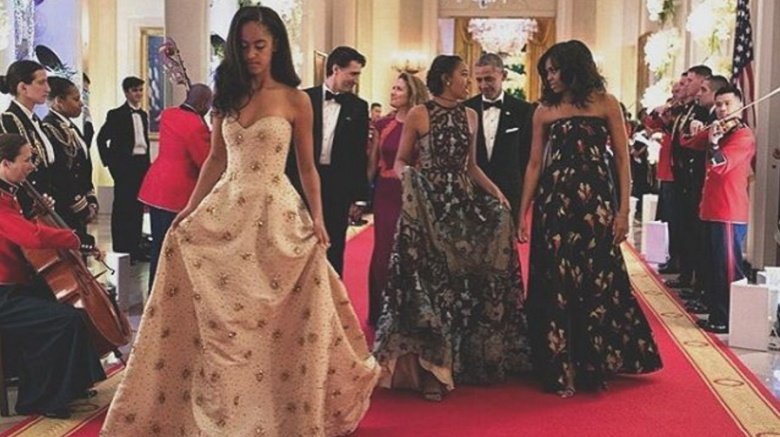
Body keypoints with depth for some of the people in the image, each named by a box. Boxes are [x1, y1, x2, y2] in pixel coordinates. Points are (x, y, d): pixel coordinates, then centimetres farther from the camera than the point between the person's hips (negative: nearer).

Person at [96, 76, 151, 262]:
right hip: (124, 165, -6)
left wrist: (147, 164, 9)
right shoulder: (116, 115, -5)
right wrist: (110, 163, -10)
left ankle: (135, 247, 16)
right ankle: (120, 250, 2)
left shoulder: (143, 115, 15)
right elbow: (101, 139, -7)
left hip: (142, 164, 6)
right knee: (122, 207, -2)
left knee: (138, 206, 9)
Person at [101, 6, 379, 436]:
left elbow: (307, 166, 2)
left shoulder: (295, 100, -2)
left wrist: (317, 218, -7)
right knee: (217, 322, 4)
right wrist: (190, 208, 5)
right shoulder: (227, 96, 9)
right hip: (226, 211, 4)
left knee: (274, 322, 2)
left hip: (276, 215, -3)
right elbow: (216, 159, 12)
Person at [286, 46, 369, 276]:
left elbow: (360, 155, 4)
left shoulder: (358, 107, 4)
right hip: (303, 183, 0)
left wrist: (359, 197, 2)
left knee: (333, 252, 7)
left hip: (338, 188, 1)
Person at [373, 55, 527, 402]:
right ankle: (428, 369, 1)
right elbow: (400, 161, 1)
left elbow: (471, 165, 16)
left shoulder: (470, 116, 12)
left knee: (465, 279, 5)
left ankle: (460, 362, 18)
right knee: (430, 278, -5)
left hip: (464, 203, 5)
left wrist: (495, 191, 1)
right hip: (428, 204, -5)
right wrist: (406, 175, -22)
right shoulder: (418, 115, -2)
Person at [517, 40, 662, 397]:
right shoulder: (544, 111, 8)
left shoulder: (605, 104, 2)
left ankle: (594, 366, 15)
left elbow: (622, 158, 0)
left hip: (596, 201, -2)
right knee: (555, 284, 3)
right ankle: (560, 369, 13)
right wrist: (523, 213, 4)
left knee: (597, 281, 1)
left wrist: (623, 210, -8)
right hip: (554, 201, 2)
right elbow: (534, 164, 9)